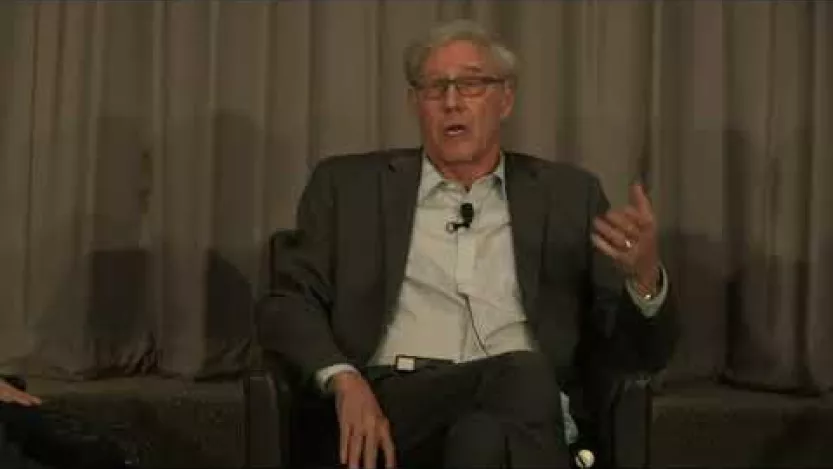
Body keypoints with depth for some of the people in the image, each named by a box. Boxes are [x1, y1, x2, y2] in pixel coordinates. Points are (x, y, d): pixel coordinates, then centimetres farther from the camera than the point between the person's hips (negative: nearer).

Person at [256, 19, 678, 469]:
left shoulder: (567, 194, 16)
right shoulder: (348, 185, 15)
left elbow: (641, 352, 14)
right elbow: (287, 303, 8)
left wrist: (644, 276, -10)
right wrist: (344, 379, -13)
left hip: (521, 408, 1)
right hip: (391, 401, -1)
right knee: (517, 374, -33)